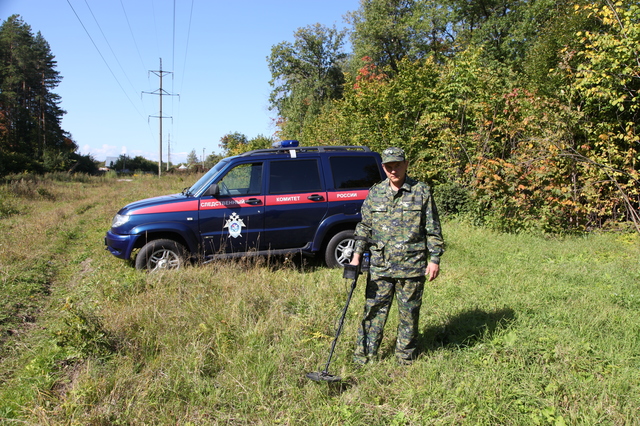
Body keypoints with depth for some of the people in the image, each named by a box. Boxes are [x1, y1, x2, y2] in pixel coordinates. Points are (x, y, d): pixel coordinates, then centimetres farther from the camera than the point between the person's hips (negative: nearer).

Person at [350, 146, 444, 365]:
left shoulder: (422, 192, 0)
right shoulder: (375, 193, 7)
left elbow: (433, 230, 2)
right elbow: (364, 227, 13)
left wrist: (434, 259, -2)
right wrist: (357, 254, 5)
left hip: (412, 267, -2)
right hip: (379, 266, 2)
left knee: (409, 314, 9)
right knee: (373, 311, 5)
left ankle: (405, 359, 26)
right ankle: (363, 358, 15)